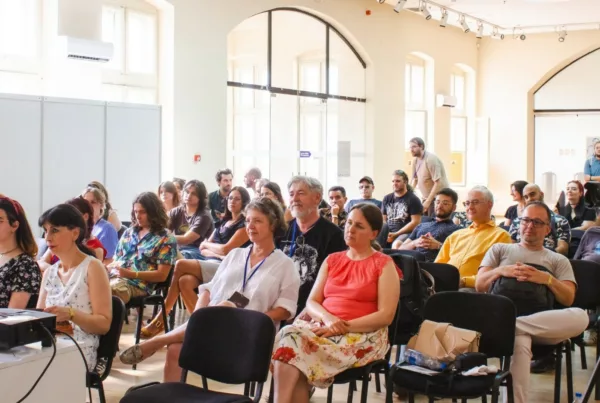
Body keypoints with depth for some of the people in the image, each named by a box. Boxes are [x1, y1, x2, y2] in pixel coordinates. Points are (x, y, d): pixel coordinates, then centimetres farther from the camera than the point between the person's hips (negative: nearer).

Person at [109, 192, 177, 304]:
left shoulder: (166, 239, 4)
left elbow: (161, 275, -2)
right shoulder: (128, 232, 23)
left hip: (137, 283, -6)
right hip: (113, 276, 6)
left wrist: (131, 274, -13)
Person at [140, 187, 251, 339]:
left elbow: (226, 250, -12)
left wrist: (206, 244, 6)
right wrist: (218, 254, -4)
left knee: (181, 265, -24)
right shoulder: (222, 222, 22)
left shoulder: (245, 225, 0)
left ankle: (161, 318, -14)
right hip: (210, 265, 7)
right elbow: (203, 250, 17)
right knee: (184, 281, -28)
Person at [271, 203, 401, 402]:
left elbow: (386, 315, -6)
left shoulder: (384, 264, 2)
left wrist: (344, 327, -15)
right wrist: (328, 318, -11)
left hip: (363, 335, -5)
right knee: (289, 336, -30)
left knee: (294, 345, -30)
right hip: (323, 325, 5)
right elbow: (311, 302, 12)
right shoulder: (332, 260, 18)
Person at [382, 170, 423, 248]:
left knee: (396, 244, -38)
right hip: (389, 233, 5)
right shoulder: (387, 198, 18)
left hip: (405, 233, -5)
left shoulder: (413, 199, 2)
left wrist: (396, 234, -11)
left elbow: (415, 222, -5)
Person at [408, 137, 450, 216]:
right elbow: (415, 179, 19)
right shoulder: (415, 160, 5)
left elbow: (438, 183, -23)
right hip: (427, 197, 8)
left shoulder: (431, 159, -20)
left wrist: (428, 201, -25)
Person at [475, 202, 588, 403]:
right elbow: (479, 285, 13)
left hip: (543, 323, 2)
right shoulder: (500, 249, 25)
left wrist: (547, 279, -8)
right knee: (520, 343, -40)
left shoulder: (558, 260, 24)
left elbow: (568, 298, 10)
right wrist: (501, 271, -6)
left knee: (580, 317, -33)